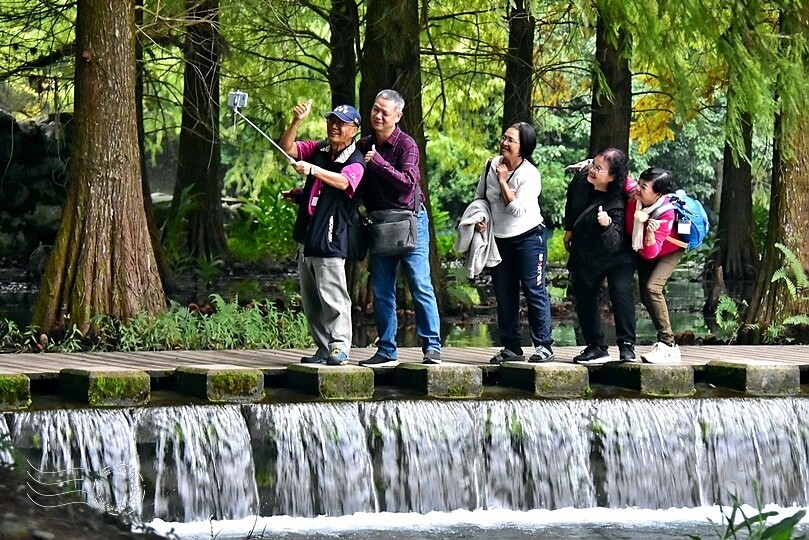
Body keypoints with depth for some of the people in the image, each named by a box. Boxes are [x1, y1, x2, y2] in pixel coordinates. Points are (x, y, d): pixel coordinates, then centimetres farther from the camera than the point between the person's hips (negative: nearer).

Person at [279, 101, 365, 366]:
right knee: (310, 299, 11)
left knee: (332, 295, -13)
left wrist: (313, 170, -42)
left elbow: (343, 182, -27)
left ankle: (340, 347, -12)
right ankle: (324, 349, 16)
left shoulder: (354, 162, -7)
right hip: (307, 235, 8)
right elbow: (287, 148, 6)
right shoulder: (318, 150, 13)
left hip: (330, 238, -8)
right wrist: (296, 122, -10)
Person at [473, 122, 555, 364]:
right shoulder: (491, 165, 1)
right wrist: (478, 217, -2)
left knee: (534, 291, -5)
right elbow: (479, 197, 16)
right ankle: (511, 347, 16)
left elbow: (518, 209, -23)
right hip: (499, 239, 6)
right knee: (504, 296, 8)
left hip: (528, 237, -6)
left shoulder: (530, 174, -15)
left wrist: (503, 181, -20)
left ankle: (543, 345, 0)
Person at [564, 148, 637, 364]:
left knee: (621, 291, -24)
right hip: (585, 255, 7)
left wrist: (606, 225, -56)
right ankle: (596, 347, 18)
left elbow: (614, 244, -39)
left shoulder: (616, 205, -34)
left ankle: (626, 346, -19)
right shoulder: (581, 180, -15)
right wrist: (569, 229, 18)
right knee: (583, 298, 8)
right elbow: (571, 203, 10)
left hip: (616, 256, -7)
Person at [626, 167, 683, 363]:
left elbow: (650, 253, -40)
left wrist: (650, 233, -59)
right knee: (645, 296, 8)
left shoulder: (665, 214, -40)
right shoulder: (633, 195, -28)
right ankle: (666, 341, 22)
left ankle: (667, 345, -23)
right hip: (642, 249, 7)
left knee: (652, 287, -26)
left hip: (669, 250, -7)